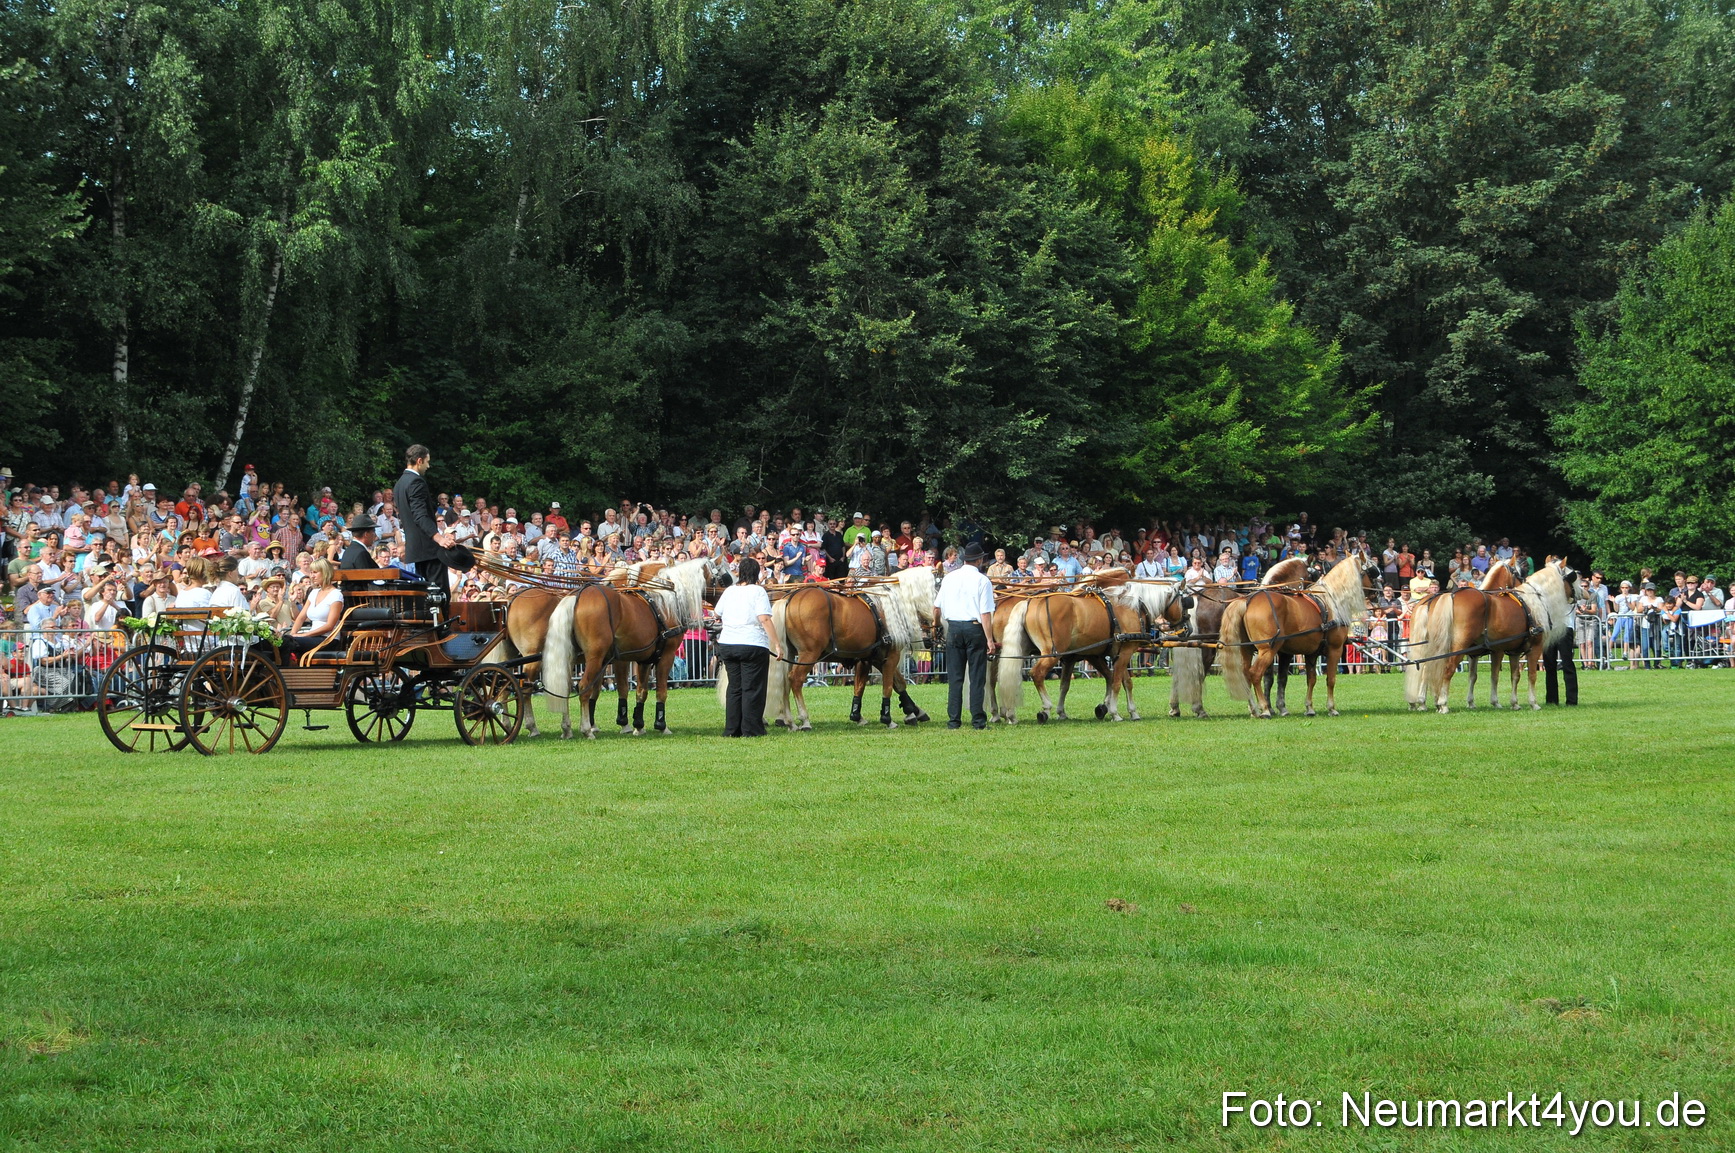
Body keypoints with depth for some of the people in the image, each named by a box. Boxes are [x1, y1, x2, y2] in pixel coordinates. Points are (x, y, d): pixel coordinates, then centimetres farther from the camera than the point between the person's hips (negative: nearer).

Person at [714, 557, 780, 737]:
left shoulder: (729, 591, 8)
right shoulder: (758, 591, -7)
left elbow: (717, 614, 23)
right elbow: (765, 619, -17)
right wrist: (777, 645, -17)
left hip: (726, 645, 5)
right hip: (752, 645, -5)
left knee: (734, 688, 13)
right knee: (752, 689, 0)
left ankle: (732, 729, 14)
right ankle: (751, 729, -1)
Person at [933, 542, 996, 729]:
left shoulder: (950, 578, 6)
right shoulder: (982, 581, -7)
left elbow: (937, 606, 13)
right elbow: (985, 613, -13)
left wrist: (936, 622, 33)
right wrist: (989, 639, -13)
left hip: (953, 628, 4)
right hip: (975, 629, -3)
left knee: (954, 677, 8)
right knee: (977, 677, 1)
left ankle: (954, 720, 6)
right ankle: (977, 719, -1)